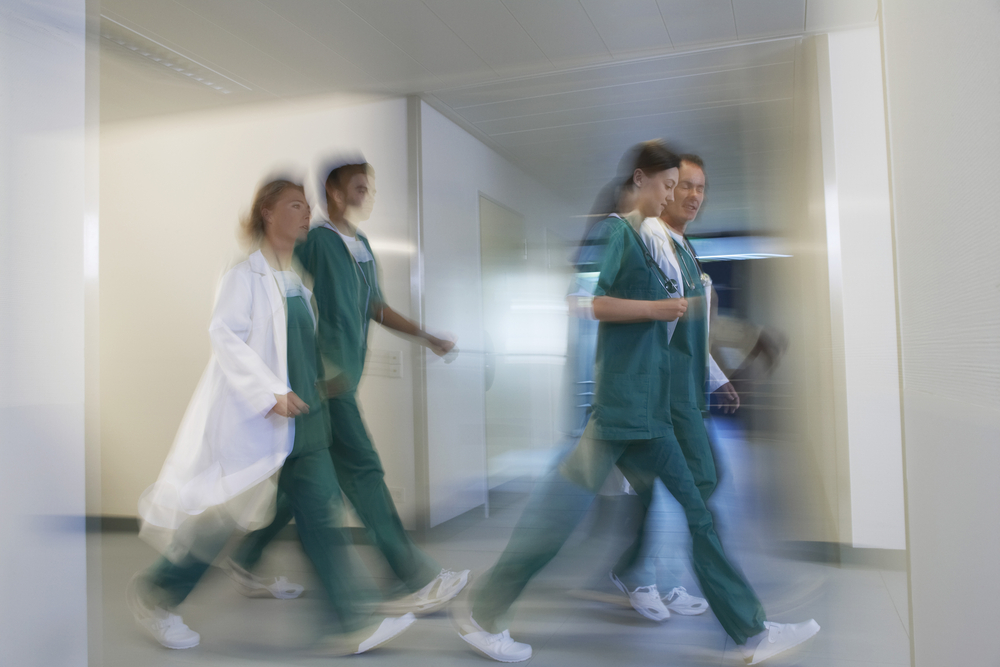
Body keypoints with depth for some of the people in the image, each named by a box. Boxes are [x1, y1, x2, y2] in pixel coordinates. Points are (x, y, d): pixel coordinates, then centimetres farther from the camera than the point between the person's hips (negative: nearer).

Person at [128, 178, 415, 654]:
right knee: (223, 517, 4)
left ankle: (354, 623, 5)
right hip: (250, 418, -7)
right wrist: (270, 393, -25)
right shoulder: (246, 272, -9)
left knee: (322, 514, 2)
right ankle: (153, 596, 29)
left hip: (299, 417, 7)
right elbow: (224, 333, -19)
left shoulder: (297, 277, 14)